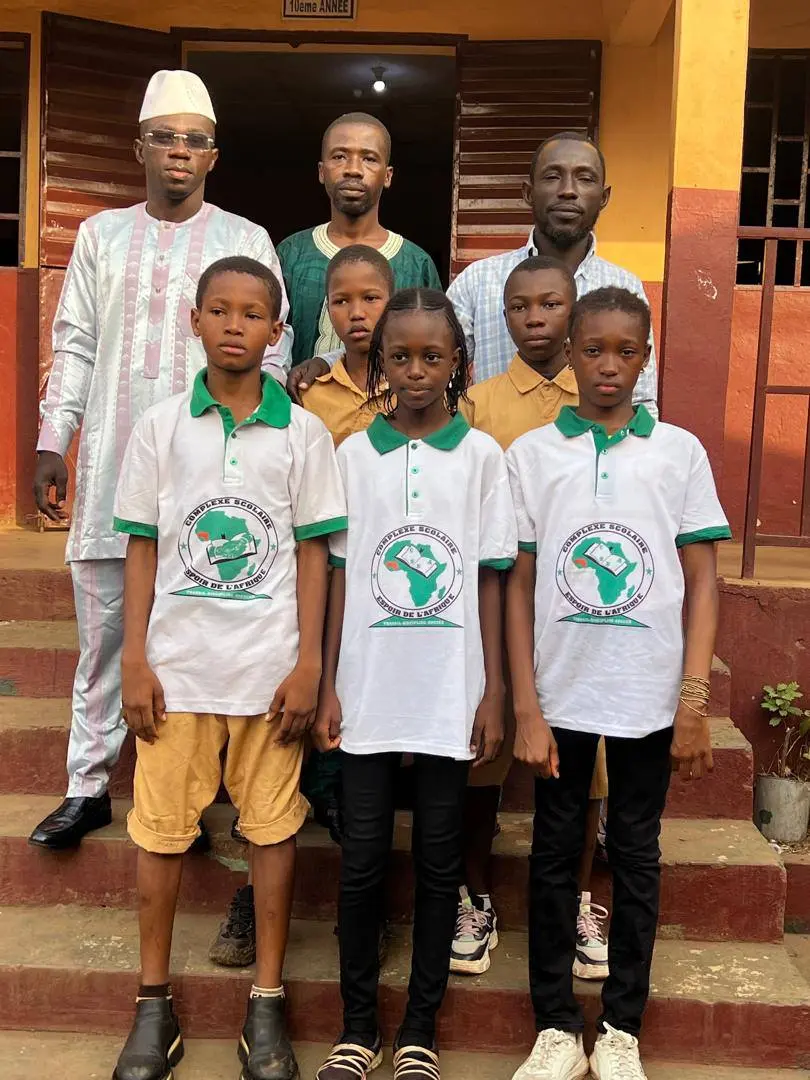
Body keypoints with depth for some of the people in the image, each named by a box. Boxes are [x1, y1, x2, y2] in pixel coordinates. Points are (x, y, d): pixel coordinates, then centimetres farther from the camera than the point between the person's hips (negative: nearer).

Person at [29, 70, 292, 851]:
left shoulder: (246, 242, 5)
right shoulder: (101, 235, 11)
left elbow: (269, 353, 2)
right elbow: (74, 346, 10)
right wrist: (51, 445, 4)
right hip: (111, 464, 2)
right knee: (103, 630, 7)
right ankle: (88, 786, 19)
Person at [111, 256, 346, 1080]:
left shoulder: (302, 432, 1)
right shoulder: (160, 425, 3)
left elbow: (312, 552, 1)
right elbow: (141, 548, 4)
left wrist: (308, 664, -4)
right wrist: (134, 661, -1)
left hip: (271, 664, 0)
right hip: (177, 662, 1)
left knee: (273, 826, 8)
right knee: (161, 830, 8)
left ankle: (266, 1003, 24)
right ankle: (154, 1004, 26)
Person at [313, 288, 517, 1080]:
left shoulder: (481, 455, 1)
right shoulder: (354, 454, 4)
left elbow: (489, 580, 1)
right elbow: (340, 575, 4)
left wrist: (494, 693, -1)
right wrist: (327, 686, 1)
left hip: (450, 693, 0)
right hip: (367, 690, 1)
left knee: (438, 859, 9)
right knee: (361, 859, 7)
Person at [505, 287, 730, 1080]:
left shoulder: (680, 451, 2)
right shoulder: (531, 453, 1)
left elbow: (702, 582, 2)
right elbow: (518, 585, 0)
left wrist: (694, 702, -5)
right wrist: (526, 710, -5)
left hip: (649, 695, 0)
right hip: (560, 693, 0)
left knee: (636, 855, 11)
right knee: (554, 854, 9)